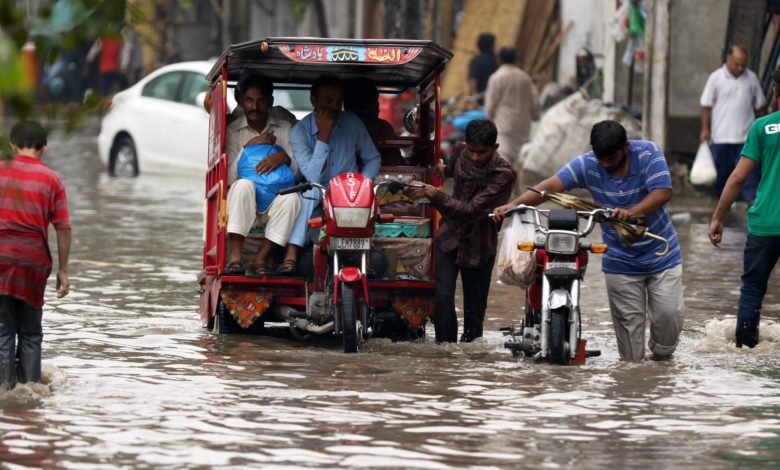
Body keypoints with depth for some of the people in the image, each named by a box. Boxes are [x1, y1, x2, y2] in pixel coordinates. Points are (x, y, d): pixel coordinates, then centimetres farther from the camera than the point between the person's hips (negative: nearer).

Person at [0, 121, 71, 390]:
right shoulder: (51, 179, 1)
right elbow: (63, 228, 0)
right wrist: (63, 270, 6)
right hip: (34, 259, 0)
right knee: (30, 332, 11)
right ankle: (30, 385, 10)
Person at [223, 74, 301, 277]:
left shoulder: (284, 129, 10)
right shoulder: (232, 131, 5)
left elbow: (297, 171, 2)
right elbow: (229, 177, -5)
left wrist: (284, 157, -20)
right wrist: (248, 147, -15)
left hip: (274, 198, 1)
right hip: (246, 200, -1)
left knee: (290, 197, -33)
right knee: (243, 185, -36)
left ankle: (260, 260, -30)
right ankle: (234, 258, -42)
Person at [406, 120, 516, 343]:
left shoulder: (503, 174, -19)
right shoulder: (460, 151, -2)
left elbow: (472, 211, -28)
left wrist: (434, 194, -31)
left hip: (478, 244, -3)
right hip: (450, 235, 3)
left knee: (475, 305, 5)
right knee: (443, 296, -14)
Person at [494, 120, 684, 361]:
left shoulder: (648, 154, -14)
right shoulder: (587, 164, -11)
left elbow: (662, 192, -26)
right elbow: (551, 185, -21)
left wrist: (632, 211, -43)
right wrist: (514, 204, -36)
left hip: (661, 254, -1)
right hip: (620, 260, 1)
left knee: (669, 312, -5)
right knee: (628, 320, 1)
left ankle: (661, 358, 20)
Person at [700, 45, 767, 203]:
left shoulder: (751, 78, 5)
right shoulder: (716, 78, -2)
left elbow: (760, 105, 12)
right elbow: (706, 105, 0)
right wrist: (705, 129, -4)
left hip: (746, 136, 1)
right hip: (721, 136, -1)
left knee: (751, 171, -7)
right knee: (721, 170, 8)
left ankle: (753, 200, -8)